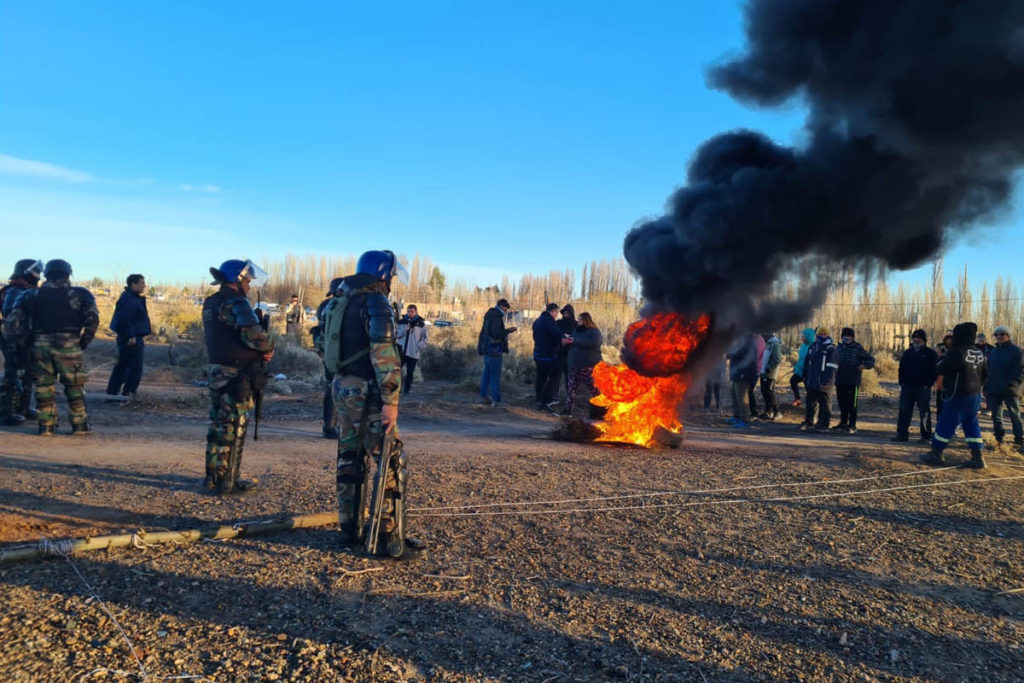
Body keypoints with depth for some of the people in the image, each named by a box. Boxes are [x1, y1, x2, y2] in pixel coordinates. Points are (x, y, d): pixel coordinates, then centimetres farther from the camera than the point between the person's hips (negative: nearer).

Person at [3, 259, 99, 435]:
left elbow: (13, 322, 5)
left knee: (43, 386, 11)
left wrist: (22, 344, 12)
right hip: (68, 345, -2)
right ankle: (79, 424, 9)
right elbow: (92, 318, -9)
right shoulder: (79, 294, 4)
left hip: (39, 345, 2)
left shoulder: (31, 295, 11)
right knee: (74, 386, 7)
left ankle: (46, 425, 12)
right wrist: (84, 342, 0)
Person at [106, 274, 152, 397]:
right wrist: (131, 336, -24)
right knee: (135, 366, -7)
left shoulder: (134, 298, 16)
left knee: (123, 364, 17)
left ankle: (112, 390, 25)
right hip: (131, 338, -11)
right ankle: (129, 392, -3)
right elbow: (124, 320, -25)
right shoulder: (128, 299, -18)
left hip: (133, 336, 11)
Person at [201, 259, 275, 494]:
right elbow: (254, 335, -27)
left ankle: (212, 477, 26)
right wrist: (269, 348, -8)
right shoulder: (236, 303, -16)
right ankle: (227, 482, 5)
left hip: (215, 370, 9)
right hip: (235, 375, -9)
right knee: (233, 428, -1)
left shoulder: (211, 303, 14)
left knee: (218, 425, 17)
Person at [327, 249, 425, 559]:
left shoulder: (340, 301, 13)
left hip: (342, 388, 9)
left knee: (350, 460, 16)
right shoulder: (375, 303, -14)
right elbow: (384, 355, -22)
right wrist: (391, 401, -23)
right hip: (366, 392, -9)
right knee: (391, 464, -3)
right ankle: (392, 539, 1)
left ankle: (350, 530, 24)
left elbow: (329, 345, 16)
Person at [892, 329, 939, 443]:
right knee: (904, 412, 3)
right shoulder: (907, 353, 12)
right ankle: (902, 434, 9)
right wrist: (901, 383, 7)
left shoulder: (931, 353, -1)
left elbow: (935, 370, -3)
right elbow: (901, 369, 16)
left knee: (924, 413, 1)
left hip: (923, 388, -4)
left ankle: (926, 436, 6)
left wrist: (929, 384, -10)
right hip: (907, 387, 4)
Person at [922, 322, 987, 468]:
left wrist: (942, 358, 6)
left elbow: (941, 368, -12)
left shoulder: (956, 352, -19)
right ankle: (977, 458, 11)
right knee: (971, 424, 13)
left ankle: (936, 454, 9)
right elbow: (984, 375, 14)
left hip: (958, 395, -8)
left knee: (946, 424, 1)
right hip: (975, 395, 8)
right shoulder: (979, 354, 7)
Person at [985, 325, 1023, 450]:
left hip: (1010, 390, -5)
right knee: (996, 416, 10)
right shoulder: (993, 351, 14)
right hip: (993, 389, 5)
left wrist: (1013, 384, -21)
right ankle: (998, 439, 22)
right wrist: (987, 386, 7)